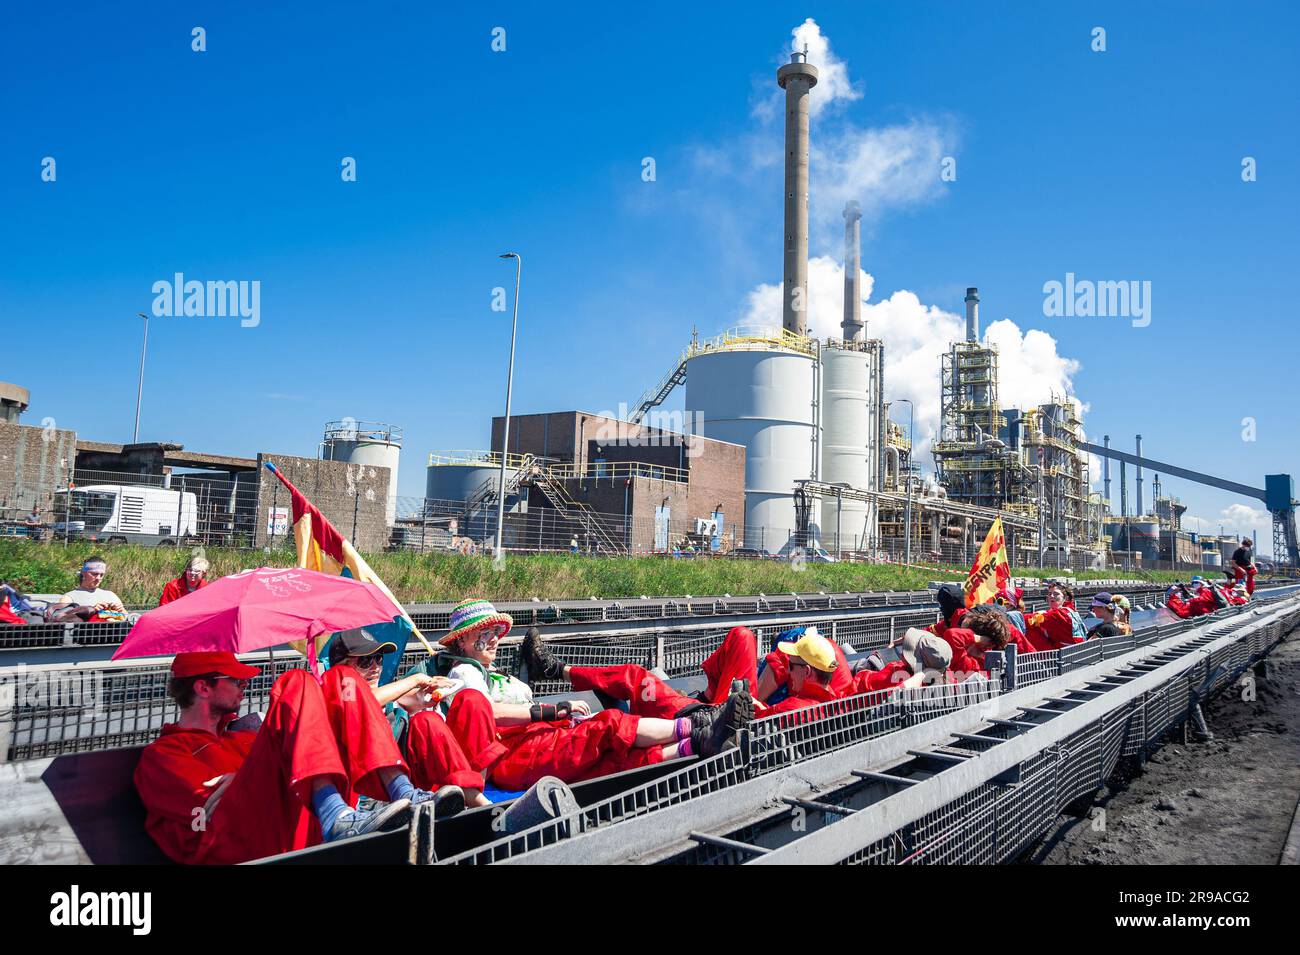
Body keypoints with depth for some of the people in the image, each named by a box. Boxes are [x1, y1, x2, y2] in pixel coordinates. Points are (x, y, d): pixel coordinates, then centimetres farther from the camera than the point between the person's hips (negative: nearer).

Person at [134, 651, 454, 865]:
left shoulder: (239, 739, 37)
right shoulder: (161, 753, 16)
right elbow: (209, 806, -3)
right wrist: (262, 767, -2)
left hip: (309, 828, 6)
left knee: (340, 678, -2)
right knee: (296, 684, -18)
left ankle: (405, 795, -22)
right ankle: (338, 818, -38)